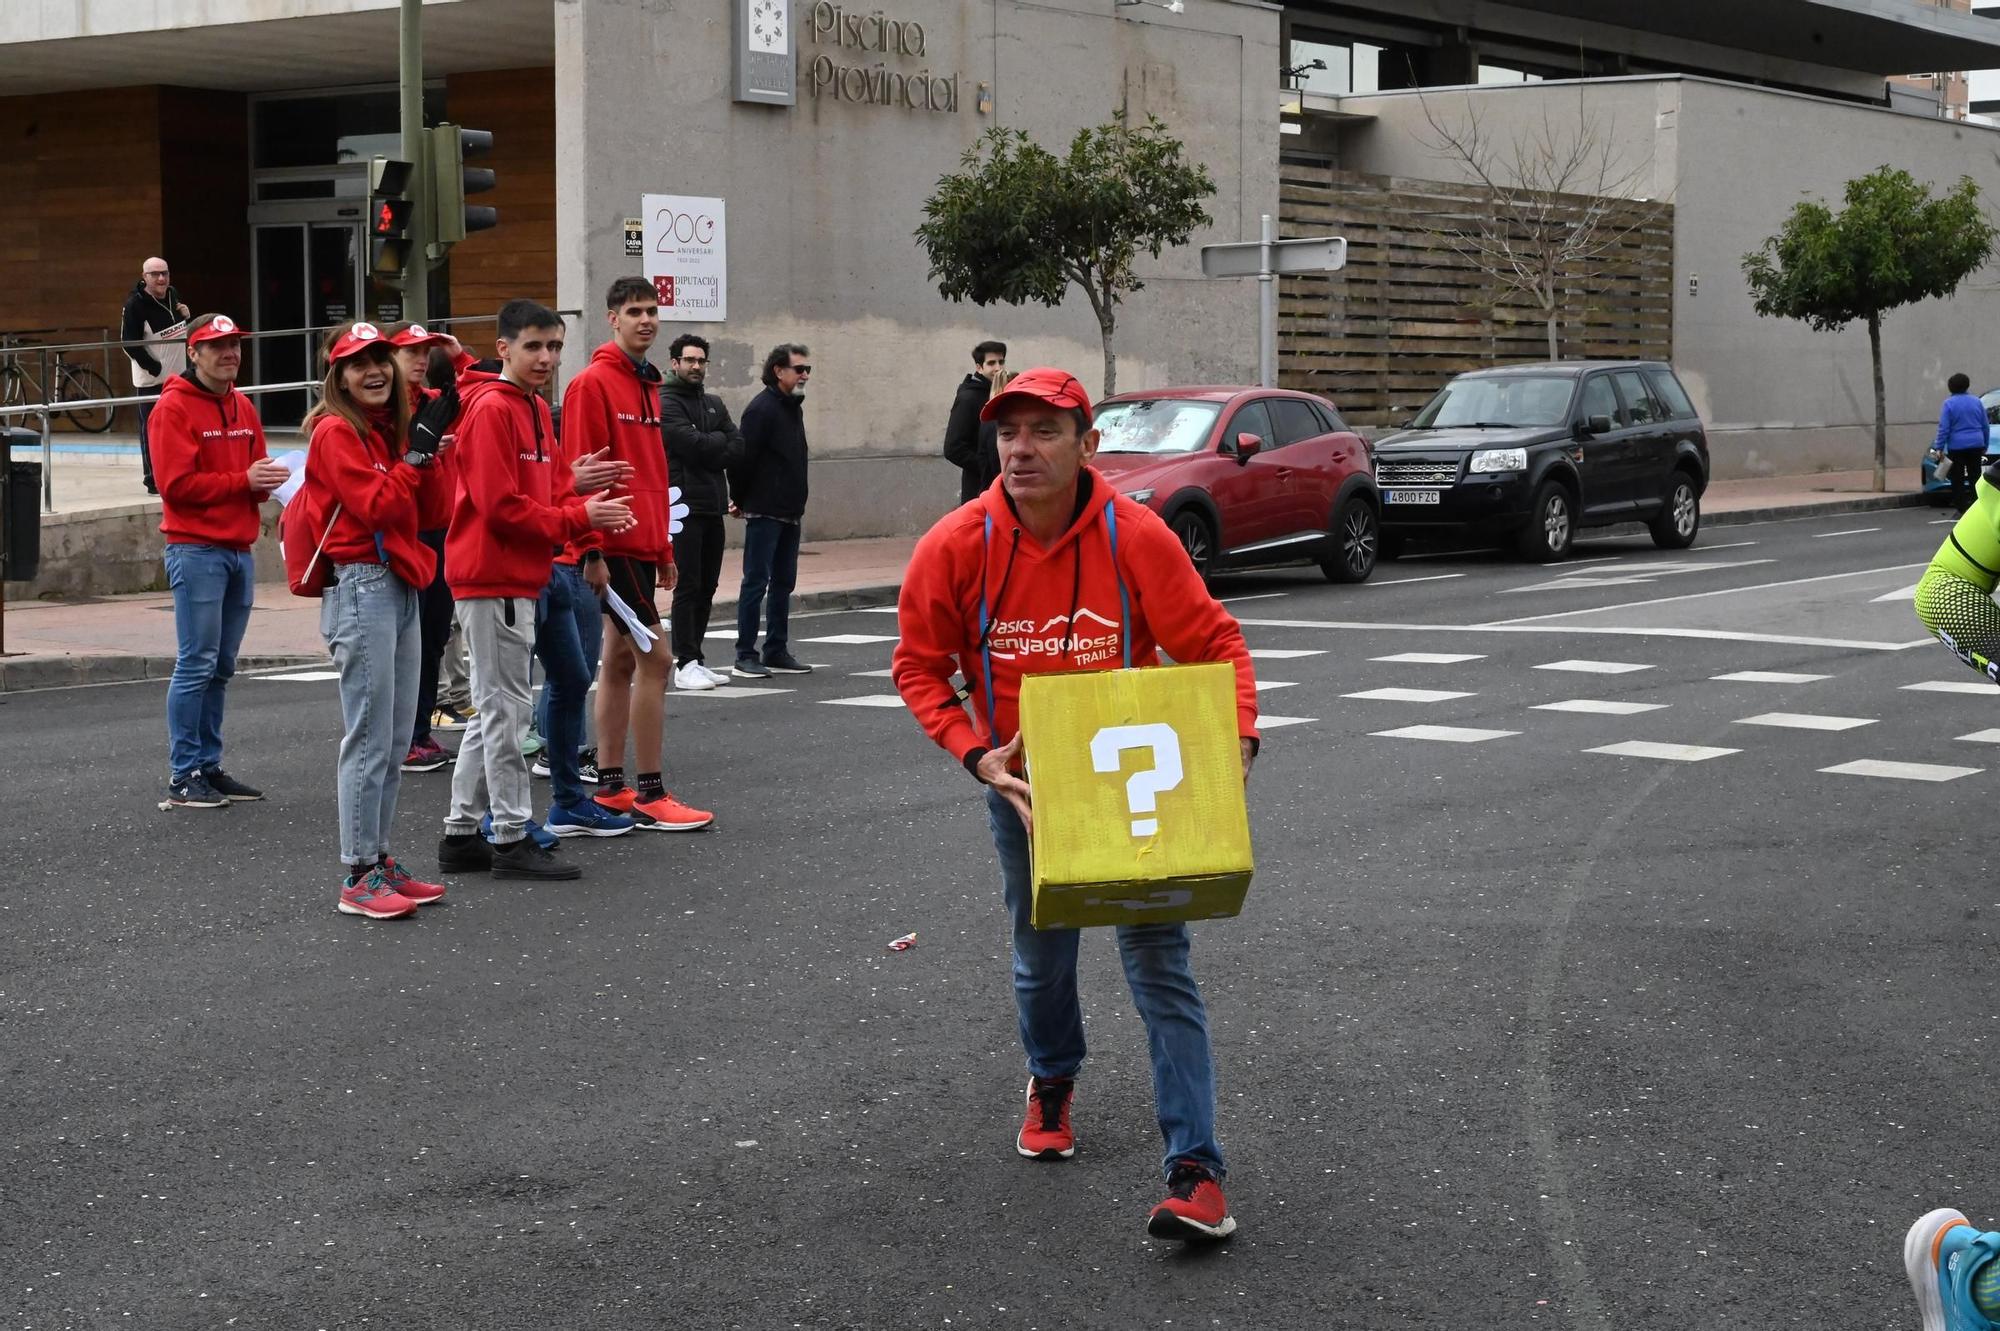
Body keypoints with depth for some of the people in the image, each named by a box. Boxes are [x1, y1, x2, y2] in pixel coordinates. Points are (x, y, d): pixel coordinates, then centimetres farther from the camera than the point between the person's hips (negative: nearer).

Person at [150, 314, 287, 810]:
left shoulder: (242, 407, 16)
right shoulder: (174, 407, -7)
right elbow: (177, 484, -14)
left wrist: (267, 481, -3)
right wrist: (243, 480, -16)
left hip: (239, 549, 7)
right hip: (196, 549, -7)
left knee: (220, 667, 10)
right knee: (196, 664, -7)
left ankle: (208, 767, 17)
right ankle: (183, 777, -3)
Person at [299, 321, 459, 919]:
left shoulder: (392, 428, 17)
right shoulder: (336, 431, -7)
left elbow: (434, 512, 9)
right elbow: (377, 506, -17)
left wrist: (431, 445, -3)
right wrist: (420, 447, -14)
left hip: (402, 588, 9)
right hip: (361, 588, -9)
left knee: (394, 741, 12)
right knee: (370, 739, -9)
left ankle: (379, 863, 19)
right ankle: (357, 879, -6)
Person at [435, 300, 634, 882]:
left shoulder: (535, 409, 16)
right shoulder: (491, 409, -14)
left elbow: (550, 491, 17)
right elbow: (501, 506, -19)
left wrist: (586, 502, -5)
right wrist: (579, 517, -15)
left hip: (517, 579, 10)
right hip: (493, 577, -10)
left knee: (493, 710, 13)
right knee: (504, 708, -5)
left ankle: (461, 835, 20)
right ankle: (512, 839, 0)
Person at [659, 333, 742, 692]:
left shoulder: (713, 403, 18)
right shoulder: (666, 404, -5)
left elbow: (738, 448, 7)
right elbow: (692, 444, -18)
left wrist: (707, 449, -9)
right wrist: (720, 440, -1)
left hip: (713, 506, 7)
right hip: (685, 506, -7)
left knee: (707, 588, 9)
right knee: (688, 587, -8)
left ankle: (694, 661, 15)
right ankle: (686, 665, -7)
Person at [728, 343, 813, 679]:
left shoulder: (793, 407, 14)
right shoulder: (762, 408, -14)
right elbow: (745, 458, -17)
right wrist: (739, 499, -7)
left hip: (789, 513, 9)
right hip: (764, 512, -9)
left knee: (784, 582, 11)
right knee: (756, 582, -5)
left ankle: (777, 652, 18)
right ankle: (745, 656, -2)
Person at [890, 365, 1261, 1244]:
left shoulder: (1136, 537, -19)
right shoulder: (957, 546, -15)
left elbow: (1213, 644, -11)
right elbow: (919, 667, -4)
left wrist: (1237, 739, -26)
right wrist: (975, 753, -17)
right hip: (1022, 780, 2)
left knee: (1160, 965, -9)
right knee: (1041, 957, 19)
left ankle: (1196, 1173, -9)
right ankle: (1051, 1081, 51)